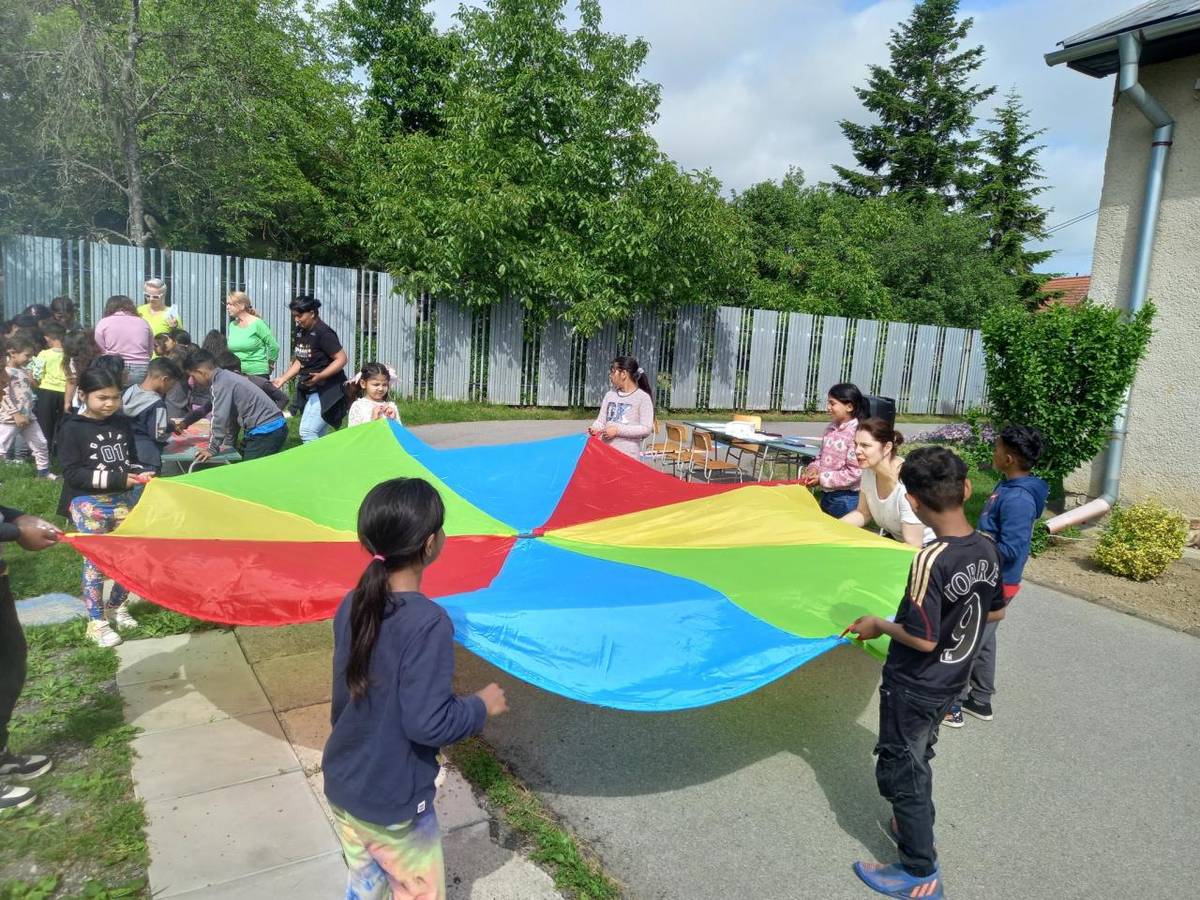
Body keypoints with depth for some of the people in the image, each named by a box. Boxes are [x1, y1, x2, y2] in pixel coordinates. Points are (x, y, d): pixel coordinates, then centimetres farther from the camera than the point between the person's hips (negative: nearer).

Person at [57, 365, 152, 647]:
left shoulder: (122, 424, 4)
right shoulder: (72, 428, -9)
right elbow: (72, 473, -14)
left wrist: (141, 473, -9)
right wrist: (116, 479, -22)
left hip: (124, 500, 5)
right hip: (89, 503, -5)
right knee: (96, 561, 1)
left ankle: (115, 607, 30)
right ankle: (96, 622, 14)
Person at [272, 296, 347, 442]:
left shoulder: (323, 333, -14)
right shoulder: (300, 332, 11)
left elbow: (342, 359, -18)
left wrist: (320, 376, -29)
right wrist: (283, 379, 6)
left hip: (327, 390, -8)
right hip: (309, 390, 8)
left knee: (307, 432, -17)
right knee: (317, 437, 8)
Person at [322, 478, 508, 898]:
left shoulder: (351, 607, -6)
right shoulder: (428, 622, -28)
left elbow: (343, 699, 5)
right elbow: (427, 723, -28)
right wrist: (482, 706, -11)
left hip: (341, 785, 6)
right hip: (393, 805, -6)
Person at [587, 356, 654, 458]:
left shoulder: (643, 397, -5)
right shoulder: (609, 395, 11)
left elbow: (646, 429, -10)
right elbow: (601, 420, 12)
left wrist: (618, 431, -14)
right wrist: (595, 428, -11)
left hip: (627, 456, -5)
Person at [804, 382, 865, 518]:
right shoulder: (830, 428, 5)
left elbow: (854, 473, -21)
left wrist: (822, 479, -18)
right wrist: (814, 469, -3)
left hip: (845, 498, -7)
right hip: (825, 494, 7)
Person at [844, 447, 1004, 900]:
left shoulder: (930, 560, -31)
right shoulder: (987, 549, -7)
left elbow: (922, 639, -28)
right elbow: (995, 612, 7)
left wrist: (879, 625, -12)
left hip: (913, 690, -7)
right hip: (951, 682, 7)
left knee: (900, 773, 11)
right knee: (915, 763, 28)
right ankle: (914, 828, 47)